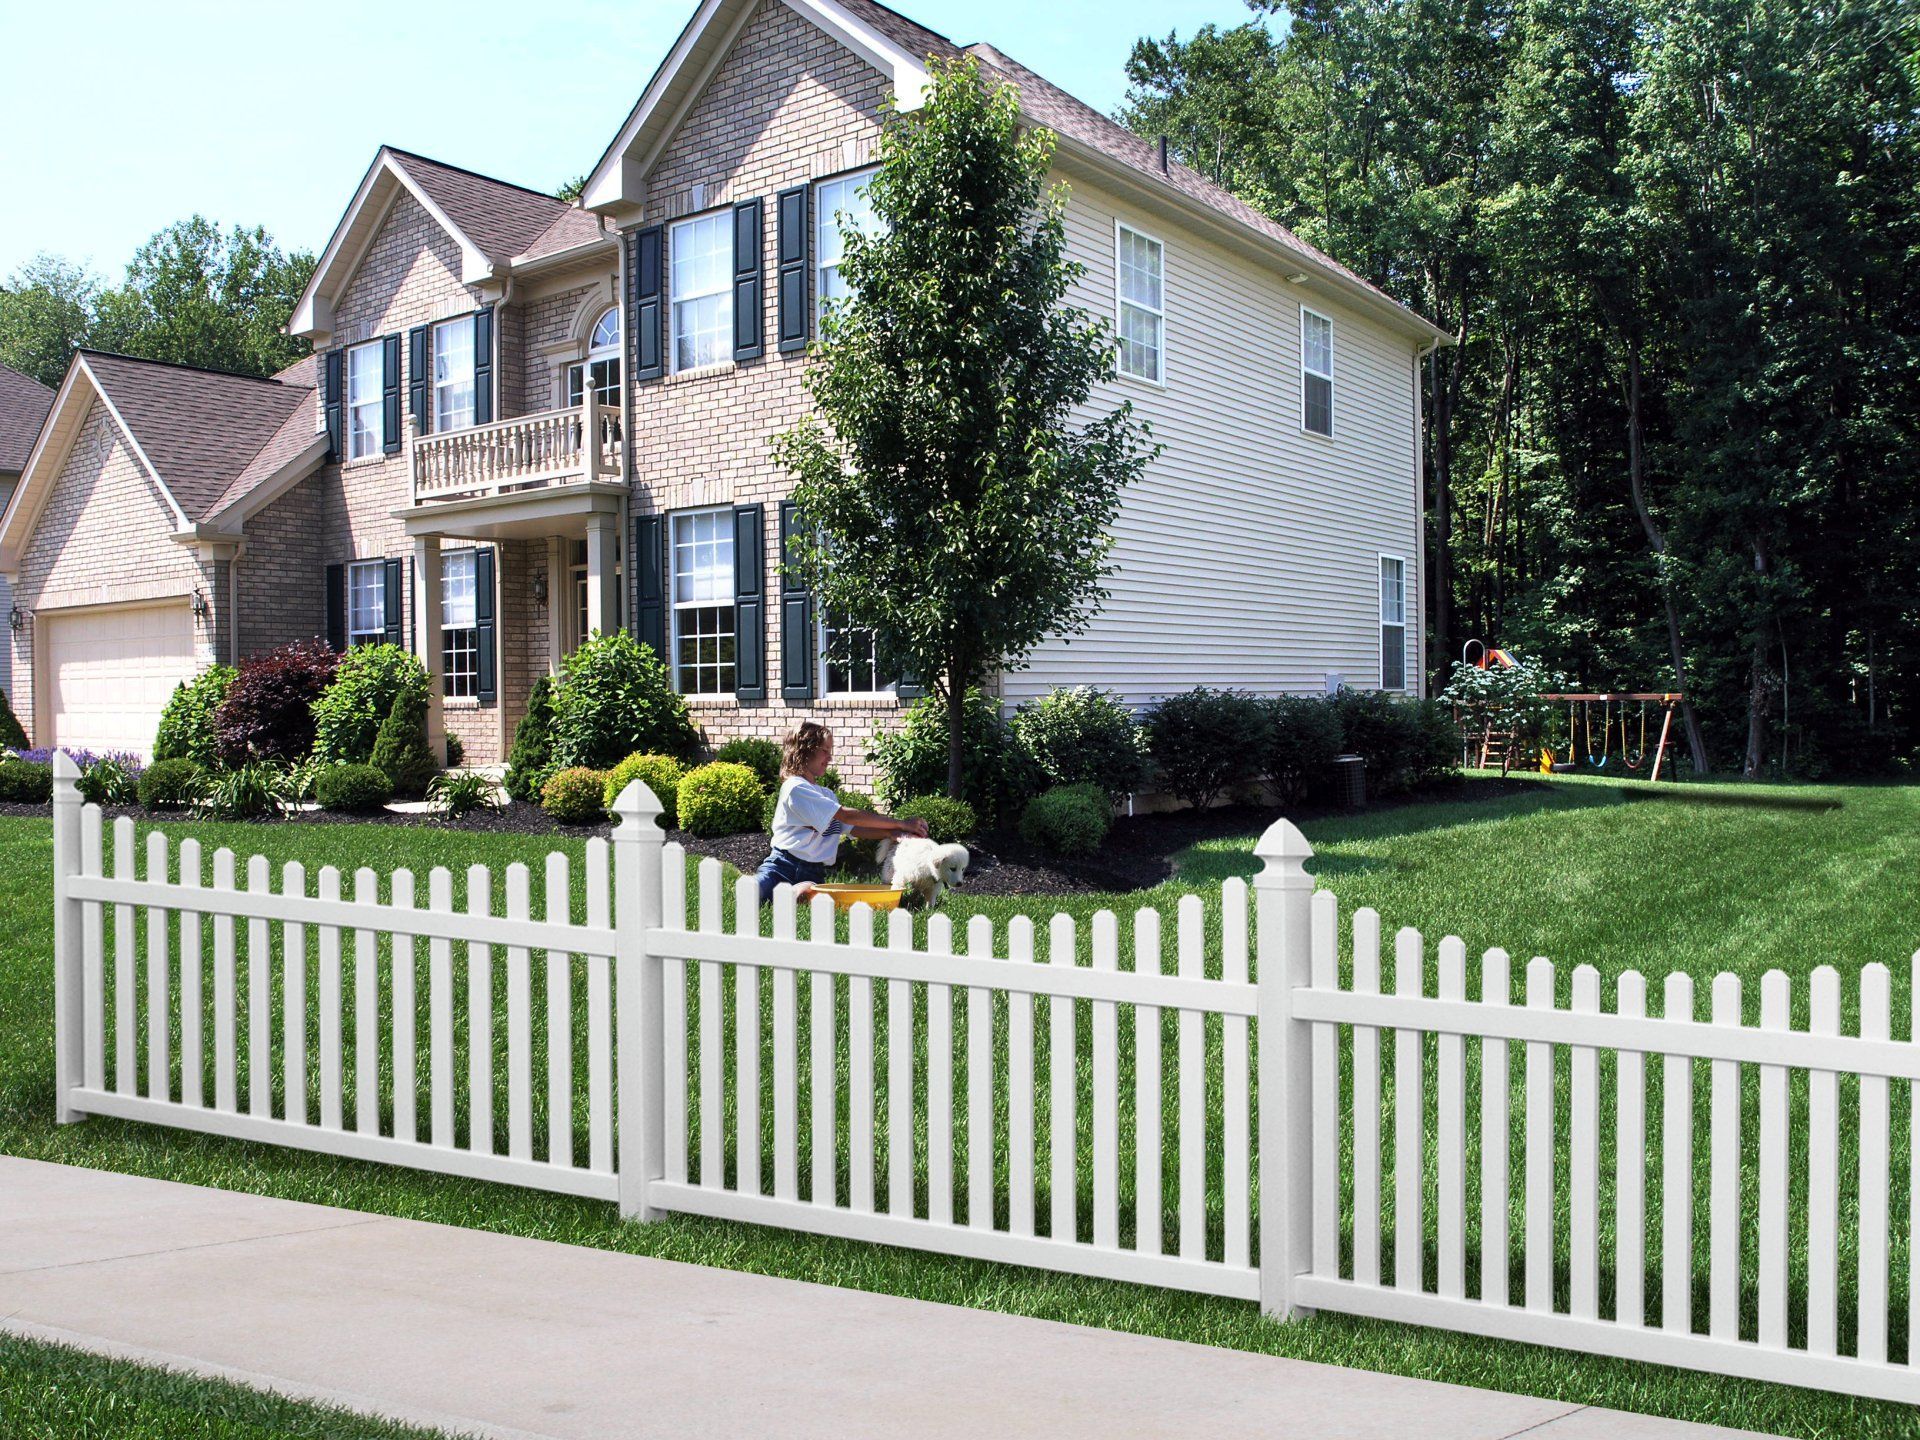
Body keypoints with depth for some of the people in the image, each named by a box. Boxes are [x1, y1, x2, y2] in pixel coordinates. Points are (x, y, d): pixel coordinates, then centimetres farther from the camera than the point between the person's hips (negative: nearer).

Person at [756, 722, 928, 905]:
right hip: (783, 866, -6)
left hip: (813, 874, 6)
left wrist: (893, 832, -6)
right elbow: (847, 815, -10)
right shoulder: (795, 787, -6)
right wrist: (901, 824, -7)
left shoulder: (827, 795, 22)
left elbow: (857, 830, 12)